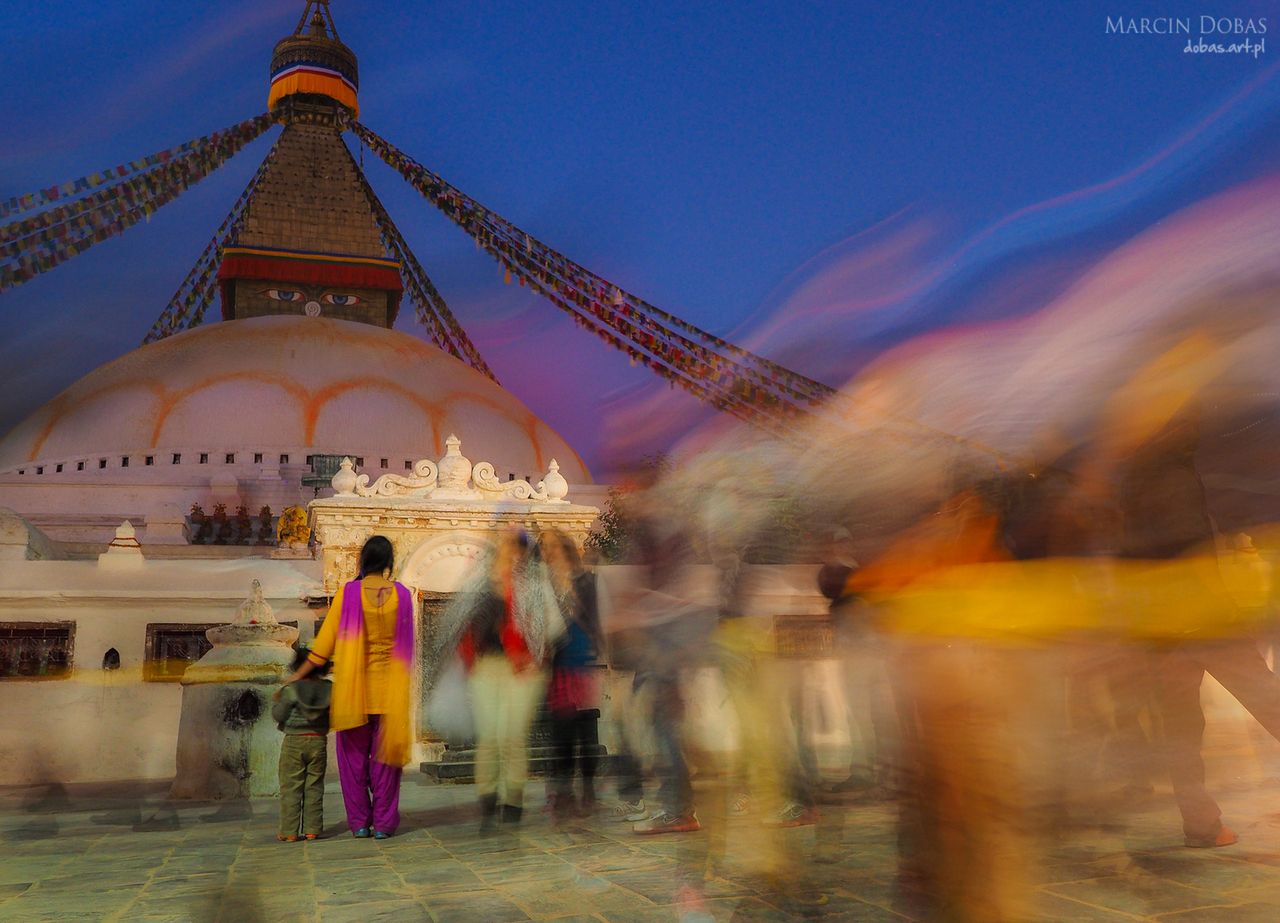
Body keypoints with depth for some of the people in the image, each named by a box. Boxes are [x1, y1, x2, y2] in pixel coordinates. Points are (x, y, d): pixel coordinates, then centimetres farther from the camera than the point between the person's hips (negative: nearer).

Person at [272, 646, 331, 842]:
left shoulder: (290, 690, -10)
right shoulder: (329, 689, -1)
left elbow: (279, 716, -6)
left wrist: (275, 701, 11)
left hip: (294, 742, -3)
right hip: (319, 741, 3)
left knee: (290, 788, 4)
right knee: (314, 787, 9)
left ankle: (289, 831, 4)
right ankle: (312, 829, 10)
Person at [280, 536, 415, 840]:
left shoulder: (349, 592, -8)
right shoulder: (402, 594, -3)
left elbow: (326, 640, -6)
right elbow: (405, 644, 4)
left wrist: (298, 675, 1)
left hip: (353, 686, -1)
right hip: (389, 688, 1)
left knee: (354, 756, 11)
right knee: (384, 756, 9)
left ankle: (359, 822, 15)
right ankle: (383, 822, 11)